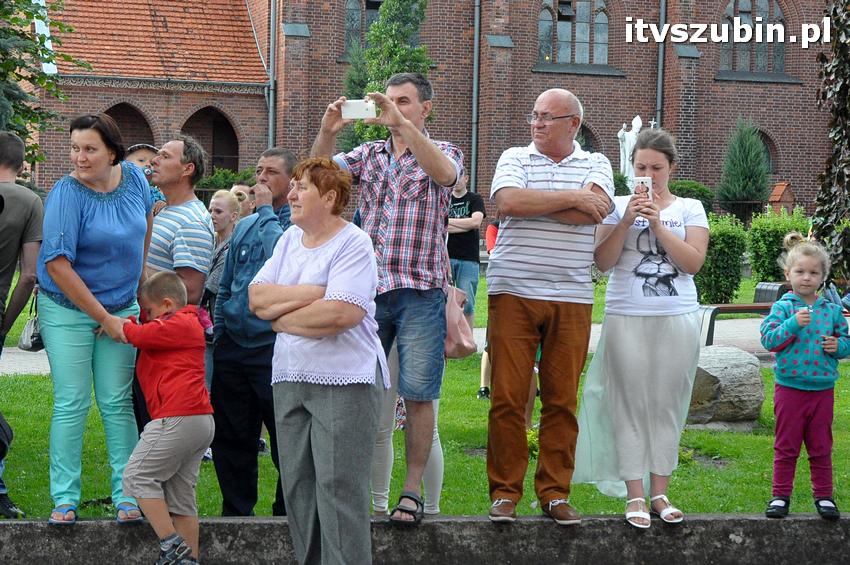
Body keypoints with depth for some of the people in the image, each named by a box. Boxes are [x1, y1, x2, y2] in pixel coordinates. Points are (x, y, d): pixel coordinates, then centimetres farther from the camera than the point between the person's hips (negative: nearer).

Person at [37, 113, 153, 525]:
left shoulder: (134, 177, -2)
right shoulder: (67, 194, -18)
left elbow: (145, 225, 20)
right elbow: (57, 264, -20)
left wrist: (139, 279, 14)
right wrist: (104, 318, -16)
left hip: (121, 307, 4)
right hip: (68, 310, -4)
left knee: (117, 402, 4)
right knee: (71, 404, -3)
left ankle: (127, 495, 9)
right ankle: (64, 499, 4)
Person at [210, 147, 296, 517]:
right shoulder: (243, 227, 17)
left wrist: (266, 210, -14)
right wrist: (218, 334, 15)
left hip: (275, 350, -7)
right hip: (233, 346, 7)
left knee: (285, 441, 0)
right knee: (230, 438, 11)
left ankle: (286, 514, 12)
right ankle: (235, 513, 21)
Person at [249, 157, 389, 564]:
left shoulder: (353, 244, -7)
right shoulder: (289, 240, 14)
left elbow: (340, 314, -20)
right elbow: (256, 298, 3)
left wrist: (280, 315, -6)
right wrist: (313, 292, -11)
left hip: (344, 381, -7)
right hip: (290, 378, 7)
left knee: (338, 486, -9)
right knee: (297, 483, 8)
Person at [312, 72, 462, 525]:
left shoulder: (443, 151, 5)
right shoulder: (368, 154, 14)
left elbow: (445, 172, -20)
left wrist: (403, 125, -28)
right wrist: (327, 131, -18)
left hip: (421, 291, -3)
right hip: (368, 288, 3)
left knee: (418, 395, -5)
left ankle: (412, 490, 2)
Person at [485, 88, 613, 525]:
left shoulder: (595, 164, 11)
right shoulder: (514, 158, 9)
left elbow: (593, 211, -10)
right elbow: (508, 201, -12)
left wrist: (533, 201, -8)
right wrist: (573, 197, -8)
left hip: (571, 299, 1)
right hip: (514, 293, -1)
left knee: (562, 399, 3)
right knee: (507, 396, -3)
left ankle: (555, 492, 11)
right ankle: (504, 493, 5)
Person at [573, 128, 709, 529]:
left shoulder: (689, 209, 7)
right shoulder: (619, 206, 6)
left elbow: (693, 262, -4)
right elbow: (602, 261, -1)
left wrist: (657, 224, -11)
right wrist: (627, 221, -12)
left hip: (677, 318, 1)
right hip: (627, 318, -1)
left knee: (667, 406, 3)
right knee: (630, 406, -2)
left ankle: (659, 492, 11)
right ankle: (634, 496, 2)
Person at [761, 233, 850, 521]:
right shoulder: (783, 308, -5)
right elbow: (768, 339, -15)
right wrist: (793, 323, -27)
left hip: (823, 389, 2)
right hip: (789, 387, -2)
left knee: (821, 447, 10)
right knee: (786, 446, 7)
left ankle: (823, 495, 20)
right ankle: (781, 495, 15)